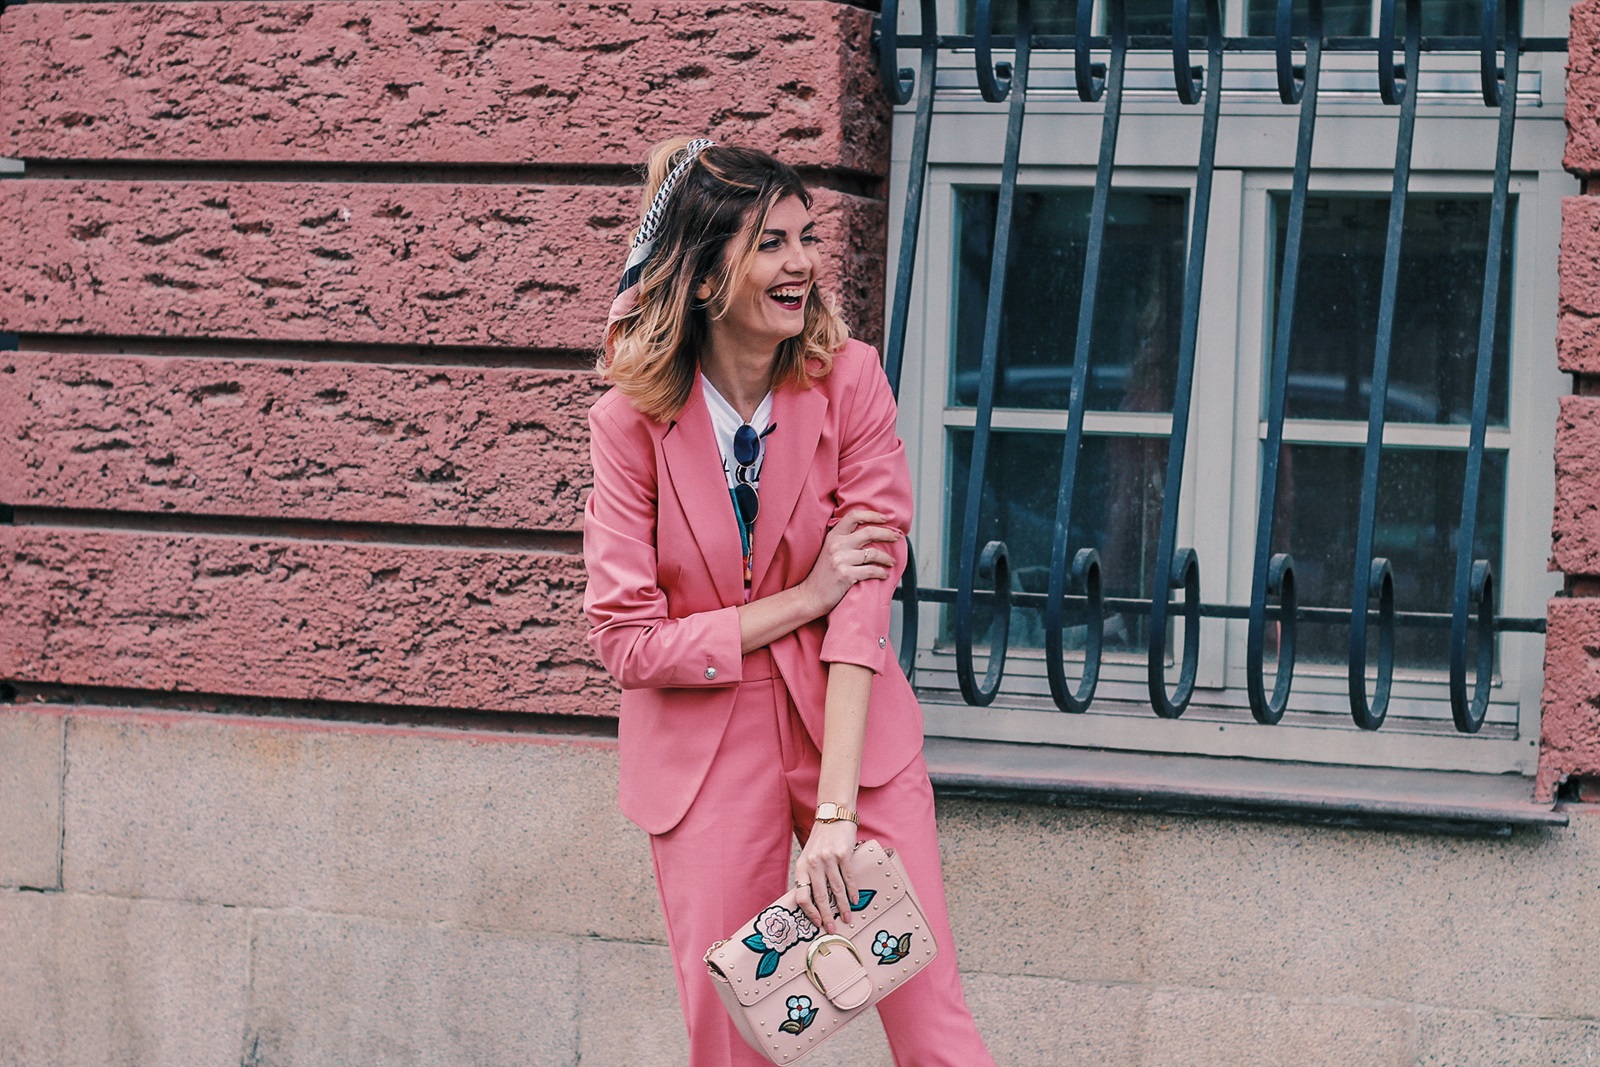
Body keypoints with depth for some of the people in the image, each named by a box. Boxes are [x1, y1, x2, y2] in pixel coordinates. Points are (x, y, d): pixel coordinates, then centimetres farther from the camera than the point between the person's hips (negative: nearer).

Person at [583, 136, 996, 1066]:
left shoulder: (850, 380, -8)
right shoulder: (632, 421, -9)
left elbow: (866, 596, -14)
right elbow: (627, 639, -10)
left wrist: (836, 812, -21)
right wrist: (803, 598, -15)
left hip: (853, 734, 0)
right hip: (706, 752, 0)